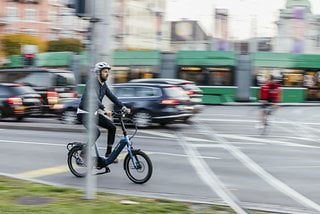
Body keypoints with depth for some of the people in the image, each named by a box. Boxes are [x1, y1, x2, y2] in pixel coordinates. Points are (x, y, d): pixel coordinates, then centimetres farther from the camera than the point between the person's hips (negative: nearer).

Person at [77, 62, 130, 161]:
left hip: (94, 112, 9)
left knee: (112, 127, -1)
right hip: (84, 113, -9)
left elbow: (112, 97, 4)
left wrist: (123, 107, -10)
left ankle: (108, 153, 7)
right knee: (96, 132, -28)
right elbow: (94, 98, -37)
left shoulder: (103, 84, 6)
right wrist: (104, 109, -50)